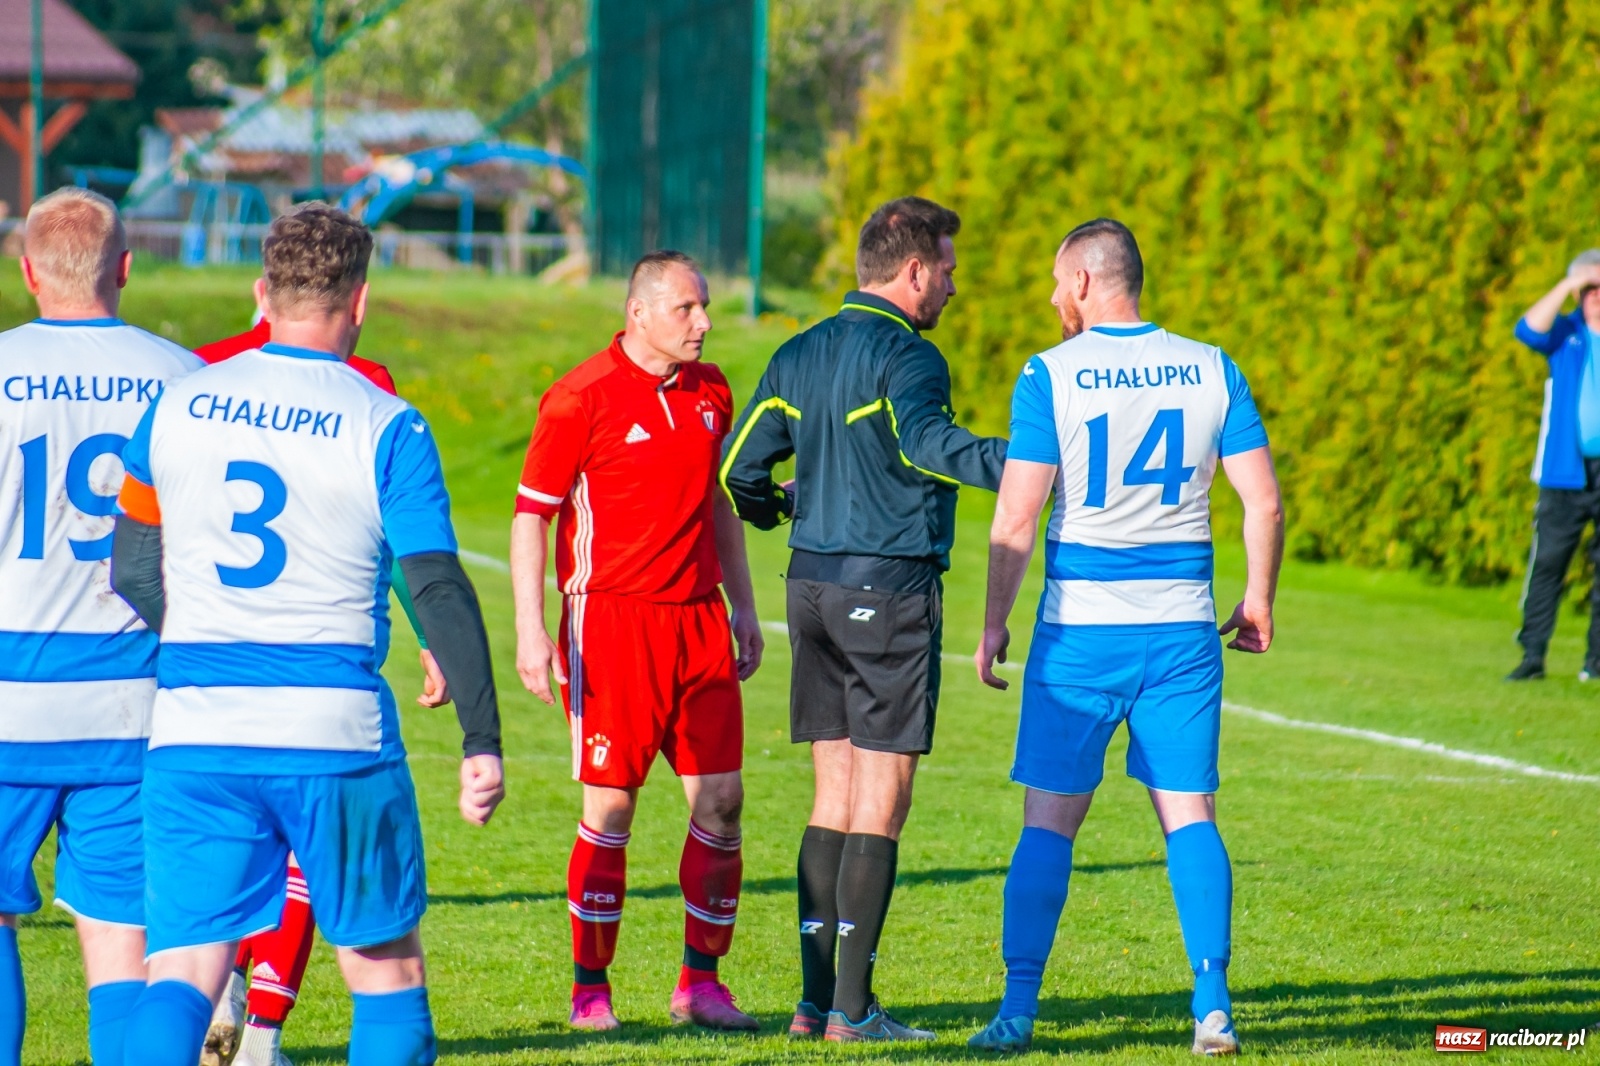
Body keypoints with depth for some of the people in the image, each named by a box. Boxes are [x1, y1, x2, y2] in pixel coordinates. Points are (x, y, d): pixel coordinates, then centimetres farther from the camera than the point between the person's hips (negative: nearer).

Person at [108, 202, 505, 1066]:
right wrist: (481, 742, -5)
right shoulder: (386, 428, -4)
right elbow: (440, 590, -8)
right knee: (386, 965, 13)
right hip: (337, 734, -2)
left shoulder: (178, 406, 6)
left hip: (193, 736, 2)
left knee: (182, 970, -1)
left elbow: (131, 577, 12)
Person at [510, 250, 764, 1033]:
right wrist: (531, 631, -11)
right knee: (610, 805, -3)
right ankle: (590, 989, 7)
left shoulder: (709, 391, 11)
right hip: (612, 620, -5)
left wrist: (743, 607, 20)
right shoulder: (583, 396, -7)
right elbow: (531, 512, -5)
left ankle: (701, 981, 11)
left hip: (697, 617, 5)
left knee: (721, 800, 1)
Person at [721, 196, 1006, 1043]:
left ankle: (814, 1001, 10)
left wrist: (780, 509, 35)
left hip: (813, 588, 7)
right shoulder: (905, 357, -12)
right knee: (881, 803, -3)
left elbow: (740, 469, 14)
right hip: (890, 590, -7)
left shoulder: (800, 356, 11)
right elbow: (923, 441, -32)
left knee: (834, 798, 12)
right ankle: (852, 1007, -4)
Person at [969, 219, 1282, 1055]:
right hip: (1182, 628, 2)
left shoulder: (1050, 375, -6)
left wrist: (994, 623, 2)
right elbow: (1264, 502, 2)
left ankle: (1019, 1008, 3)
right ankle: (1213, 1006, -1)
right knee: (1189, 816, 7)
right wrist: (1258, 600, 16)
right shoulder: (1212, 371, 3)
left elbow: (1015, 520, -8)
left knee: (1049, 823, 4)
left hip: (1080, 630, -2)